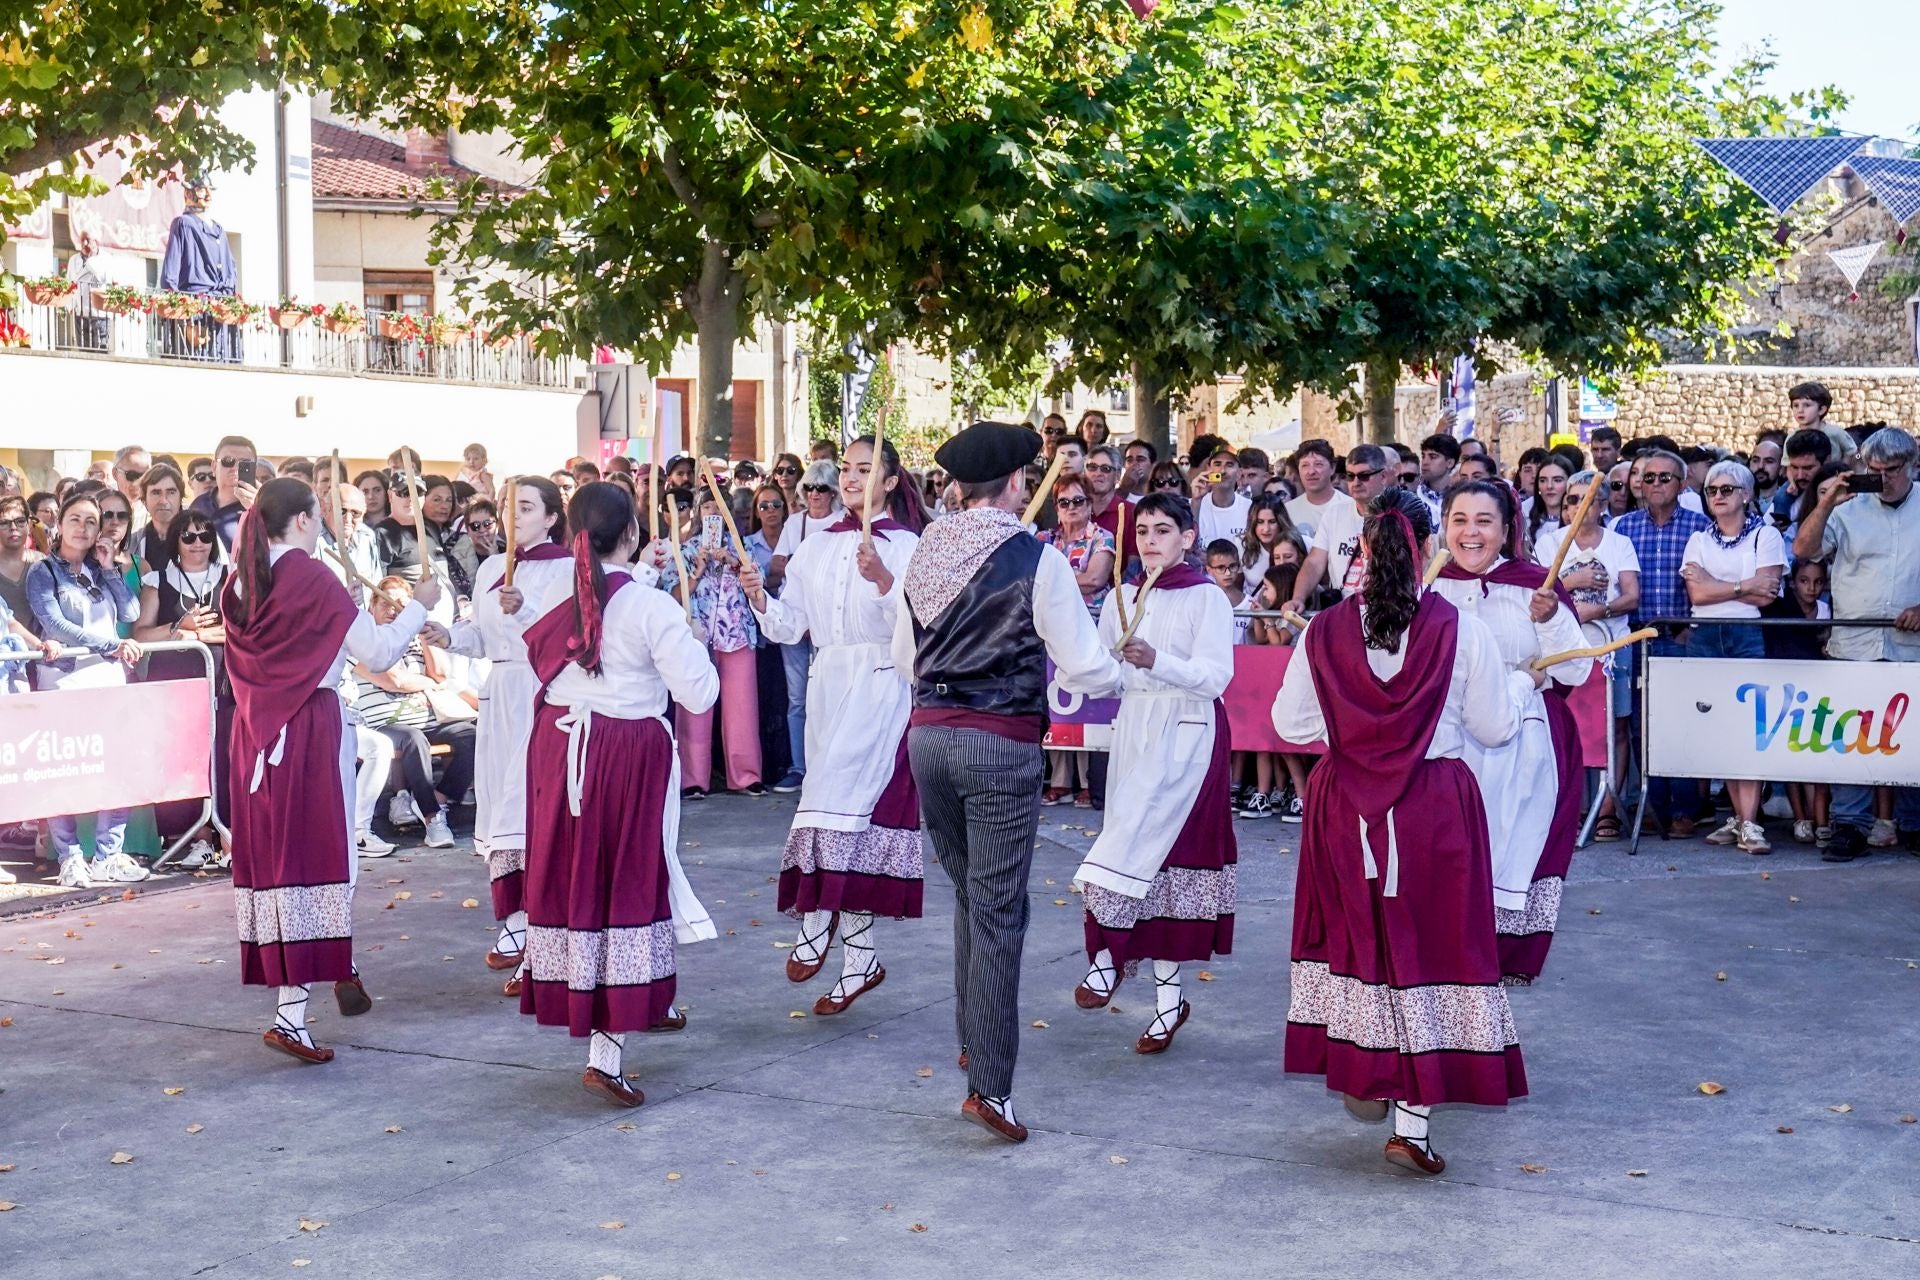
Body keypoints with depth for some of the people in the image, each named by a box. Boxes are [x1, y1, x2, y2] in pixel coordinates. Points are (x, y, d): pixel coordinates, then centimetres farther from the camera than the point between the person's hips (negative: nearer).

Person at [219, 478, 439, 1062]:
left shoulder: (240, 583, 8)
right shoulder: (312, 577, -11)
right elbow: (378, 653, -9)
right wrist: (419, 605, 6)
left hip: (255, 730, 7)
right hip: (311, 729, -7)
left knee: (271, 851, 10)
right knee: (316, 853, -3)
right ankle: (291, 1014, -3)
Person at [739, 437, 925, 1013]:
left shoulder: (907, 546, -4)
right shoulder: (817, 547, 12)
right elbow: (789, 626, 10)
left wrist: (883, 580, -28)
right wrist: (759, 598, -8)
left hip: (881, 687, -5)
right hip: (827, 685, 5)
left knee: (840, 797, -14)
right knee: (855, 810, 6)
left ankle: (818, 919, 2)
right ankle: (859, 958, 9)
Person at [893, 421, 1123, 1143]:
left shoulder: (925, 553, 6)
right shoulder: (1036, 560, -10)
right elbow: (1087, 669, -8)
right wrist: (1122, 670, 13)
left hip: (929, 735, 6)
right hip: (1001, 744, -6)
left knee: (971, 896, 21)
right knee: (998, 912, -2)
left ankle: (973, 1040, 30)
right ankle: (989, 1085, -3)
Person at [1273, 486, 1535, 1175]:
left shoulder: (1326, 631, -6)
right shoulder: (1459, 629, -10)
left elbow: (1290, 723, 2)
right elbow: (1493, 727, -2)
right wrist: (1522, 682, 19)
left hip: (1345, 808, 2)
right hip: (1436, 805, -2)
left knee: (1357, 935, 20)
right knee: (1427, 943, 5)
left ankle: (1362, 1076, 28)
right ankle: (1413, 1119, 6)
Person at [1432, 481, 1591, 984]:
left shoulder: (1535, 586, -3)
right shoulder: (1427, 587, 3)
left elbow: (1575, 673, -5)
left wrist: (1549, 619, -19)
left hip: (1521, 747, -2)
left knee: (1514, 842, 3)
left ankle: (1511, 957, 17)